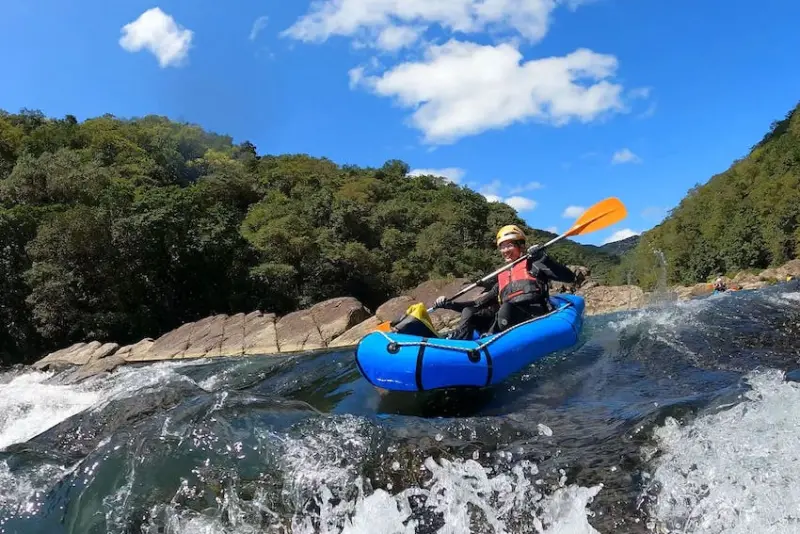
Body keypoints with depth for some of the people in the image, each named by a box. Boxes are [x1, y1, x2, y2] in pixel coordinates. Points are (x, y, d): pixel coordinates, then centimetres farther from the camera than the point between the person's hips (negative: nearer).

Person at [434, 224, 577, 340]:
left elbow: (569, 278, 1)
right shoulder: (502, 278, 27)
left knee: (506, 309, -34)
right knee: (468, 312, -13)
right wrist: (450, 304, 12)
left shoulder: (532, 265, 12)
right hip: (509, 321, 5)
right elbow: (479, 304, 24)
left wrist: (543, 258, -10)